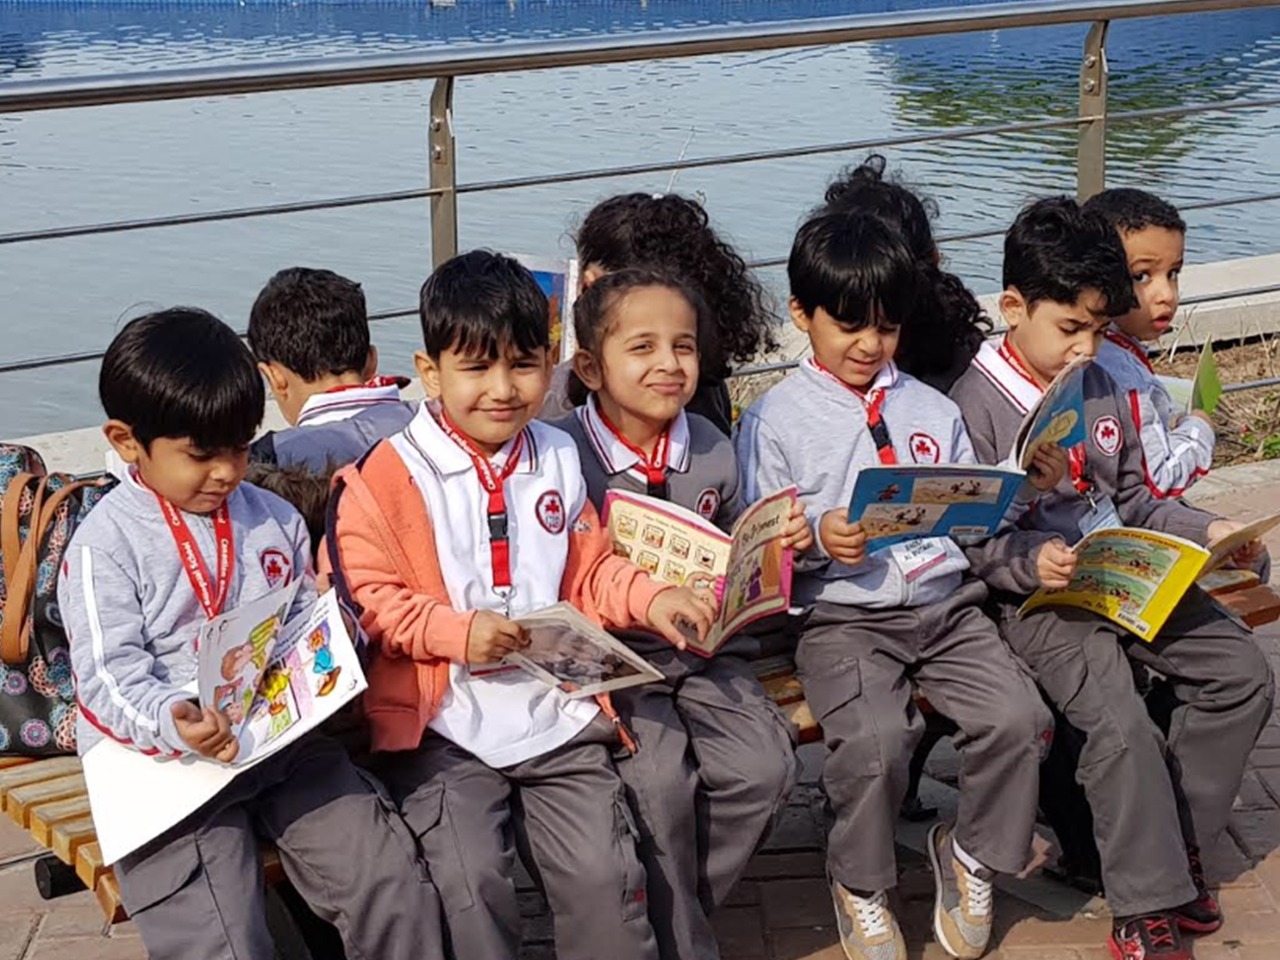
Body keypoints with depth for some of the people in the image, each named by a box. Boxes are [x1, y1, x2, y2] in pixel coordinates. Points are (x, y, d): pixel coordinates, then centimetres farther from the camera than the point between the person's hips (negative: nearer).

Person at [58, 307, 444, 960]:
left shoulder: (273, 520, 11)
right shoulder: (105, 545, -6)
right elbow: (108, 674, -13)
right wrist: (172, 721, -33)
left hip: (286, 743, 5)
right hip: (170, 761, -4)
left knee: (394, 887, -7)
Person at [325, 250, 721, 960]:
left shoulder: (558, 459, 12)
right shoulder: (387, 475, -4)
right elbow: (367, 596, -7)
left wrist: (650, 599, 2)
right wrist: (458, 632, -18)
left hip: (558, 712, 4)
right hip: (444, 725, -3)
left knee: (604, 875, -8)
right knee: (471, 882, -19)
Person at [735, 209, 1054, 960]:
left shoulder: (931, 410, 17)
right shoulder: (776, 420, 4)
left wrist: (1022, 490, 0)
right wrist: (818, 540, -18)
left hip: (947, 606, 4)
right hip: (843, 619, -4)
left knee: (1019, 717, -19)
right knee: (876, 740, -29)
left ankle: (972, 855, 10)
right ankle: (861, 884, 2)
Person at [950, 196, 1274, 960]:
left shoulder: (1103, 386, 11)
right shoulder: (978, 402, -9)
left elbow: (1136, 499, 17)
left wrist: (1206, 530, 2)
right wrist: (1033, 560, -28)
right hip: (1041, 599, -7)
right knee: (1122, 724, -26)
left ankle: (1169, 839, 10)